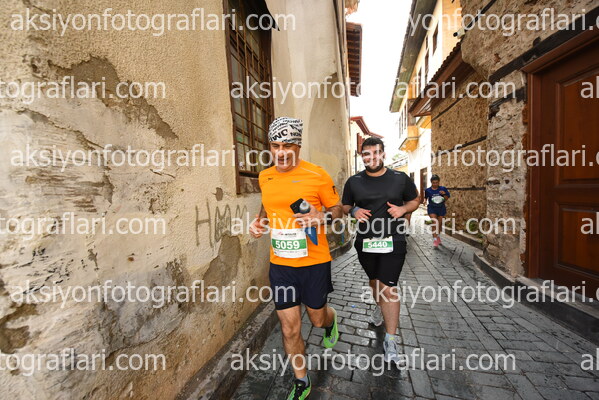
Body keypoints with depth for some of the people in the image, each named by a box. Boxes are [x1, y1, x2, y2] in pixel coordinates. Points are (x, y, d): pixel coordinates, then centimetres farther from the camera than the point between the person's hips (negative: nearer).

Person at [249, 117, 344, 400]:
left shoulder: (317, 175, -10)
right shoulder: (264, 177, 2)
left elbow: (337, 209, 0)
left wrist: (322, 217, -21)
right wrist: (259, 221, 0)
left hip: (314, 262, -2)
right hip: (280, 264, 3)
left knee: (317, 318, 20)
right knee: (290, 328, 13)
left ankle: (331, 320, 59)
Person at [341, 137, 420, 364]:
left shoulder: (400, 179, -1)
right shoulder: (354, 181, 0)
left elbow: (415, 200, 11)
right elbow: (345, 206, 10)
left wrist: (403, 209, -10)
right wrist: (354, 211, -12)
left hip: (393, 242, -2)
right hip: (365, 242, 3)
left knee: (388, 288, -5)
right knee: (374, 281, 22)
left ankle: (391, 341, 13)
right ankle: (380, 307, 53)